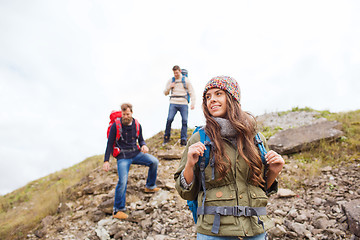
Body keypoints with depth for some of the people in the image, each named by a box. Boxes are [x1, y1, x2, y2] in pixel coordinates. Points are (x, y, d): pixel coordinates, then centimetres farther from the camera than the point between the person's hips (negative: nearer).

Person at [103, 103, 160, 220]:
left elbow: (140, 140, 17)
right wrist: (106, 161, -6)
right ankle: (118, 210, -5)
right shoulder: (116, 125, -6)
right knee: (123, 181, -21)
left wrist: (144, 145, -7)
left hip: (136, 153, 5)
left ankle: (150, 186, 14)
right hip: (123, 157, -4)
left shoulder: (136, 125, 5)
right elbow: (110, 144, -2)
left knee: (154, 162, -11)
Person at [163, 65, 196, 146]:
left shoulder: (186, 80, 8)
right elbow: (165, 93, 17)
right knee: (169, 119, -12)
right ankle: (166, 137, 4)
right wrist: (169, 87, -2)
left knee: (184, 121, -7)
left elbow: (192, 92, 8)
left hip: (183, 104, -1)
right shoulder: (170, 80, 13)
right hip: (173, 103, 1)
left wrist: (193, 103, -3)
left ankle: (183, 140, 0)